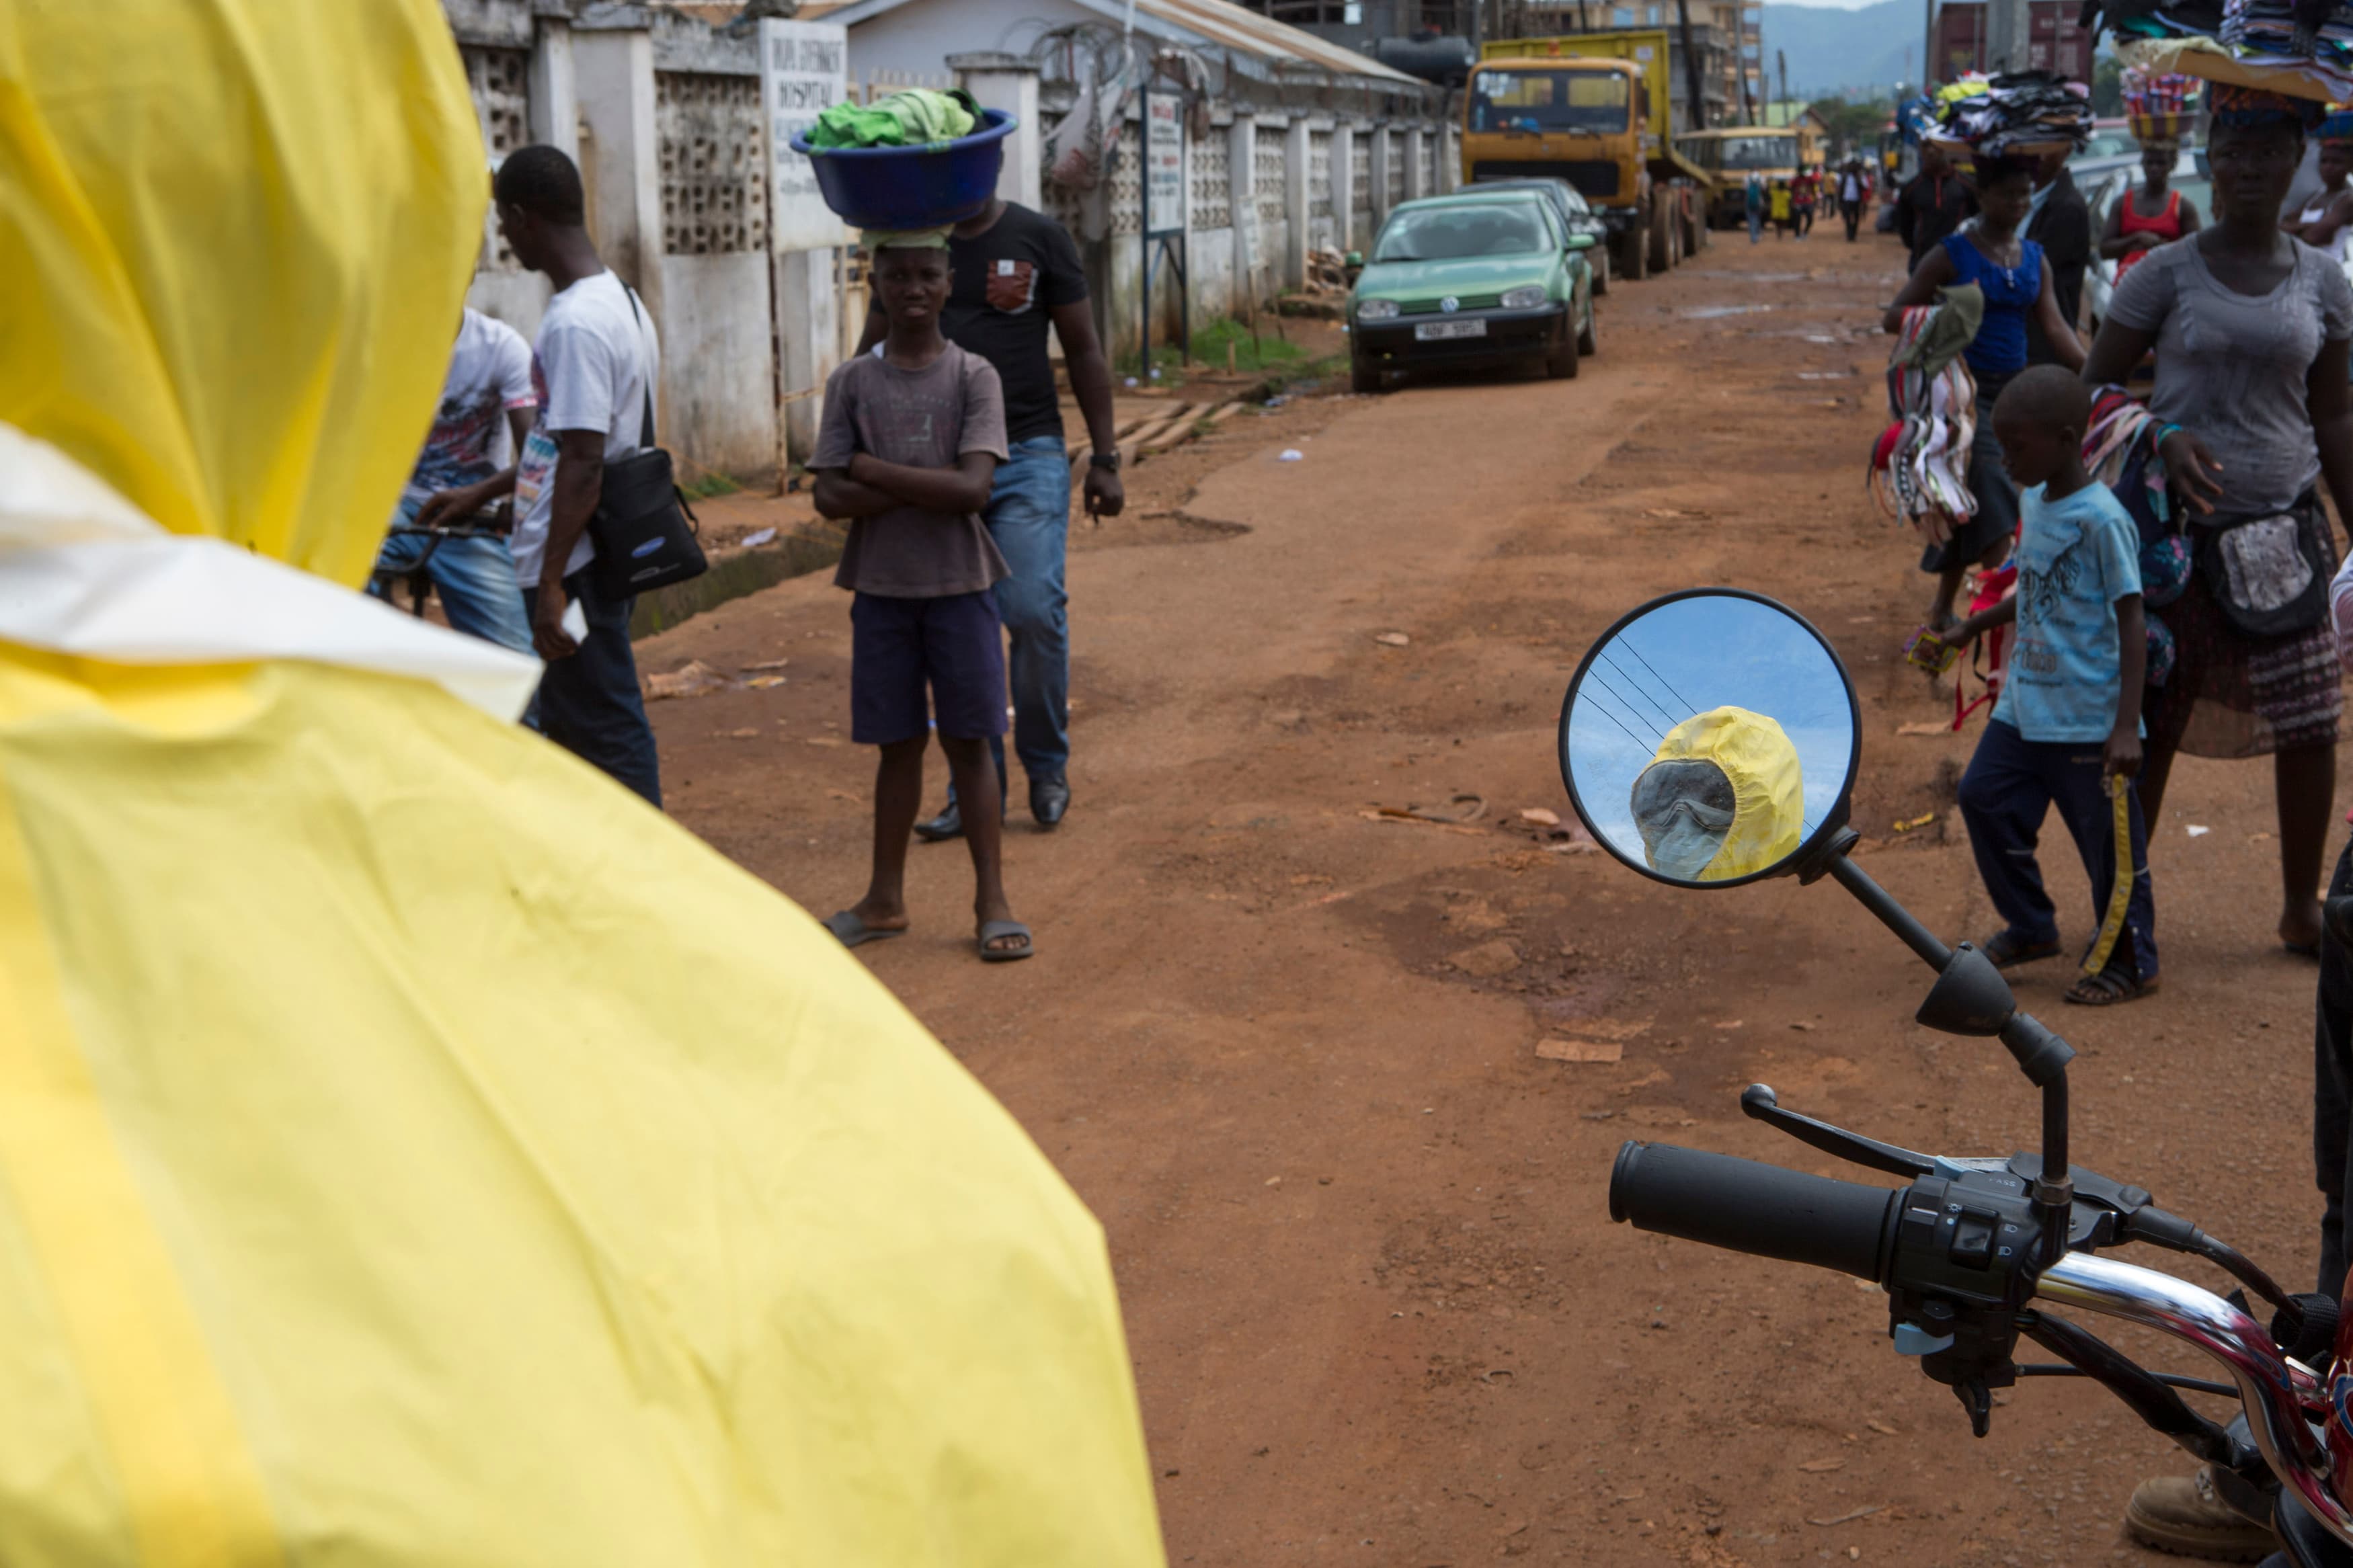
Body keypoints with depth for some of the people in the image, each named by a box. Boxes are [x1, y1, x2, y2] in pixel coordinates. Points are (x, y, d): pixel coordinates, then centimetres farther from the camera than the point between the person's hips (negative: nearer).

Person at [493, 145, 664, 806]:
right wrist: (480, 493, 27)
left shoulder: (576, 322, -20)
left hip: (578, 565, -10)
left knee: (608, 730, -1)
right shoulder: (621, 299, 11)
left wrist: (552, 583, -23)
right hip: (606, 555, 10)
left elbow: (583, 462, -24)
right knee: (566, 724, 20)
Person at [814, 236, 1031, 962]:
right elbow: (830, 496, -7)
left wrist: (874, 472, -13)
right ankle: (885, 899, 21)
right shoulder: (852, 382, 1)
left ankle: (992, 900, 11)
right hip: (882, 589, 2)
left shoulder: (974, 377, -4)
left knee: (969, 742, 4)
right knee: (897, 745, 10)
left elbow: (972, 488, -16)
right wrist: (925, 488, -17)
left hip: (959, 586, -2)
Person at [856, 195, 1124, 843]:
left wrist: (1105, 459, 1)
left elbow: (1084, 353, 5)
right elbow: (872, 353, 14)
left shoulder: (1038, 237, 3)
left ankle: (1047, 764, 10)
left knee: (1034, 611, -13)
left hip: (1029, 455, -2)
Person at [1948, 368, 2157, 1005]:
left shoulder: (2101, 520, -18)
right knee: (1984, 797, 11)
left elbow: (2132, 623, -18)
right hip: (2024, 705, 8)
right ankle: (2031, 928, 29)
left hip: (2089, 718, -8)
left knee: (2108, 836, 2)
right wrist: (1972, 628, 22)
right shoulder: (2032, 501, 7)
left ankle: (2131, 962, 19)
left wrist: (2126, 726, -21)